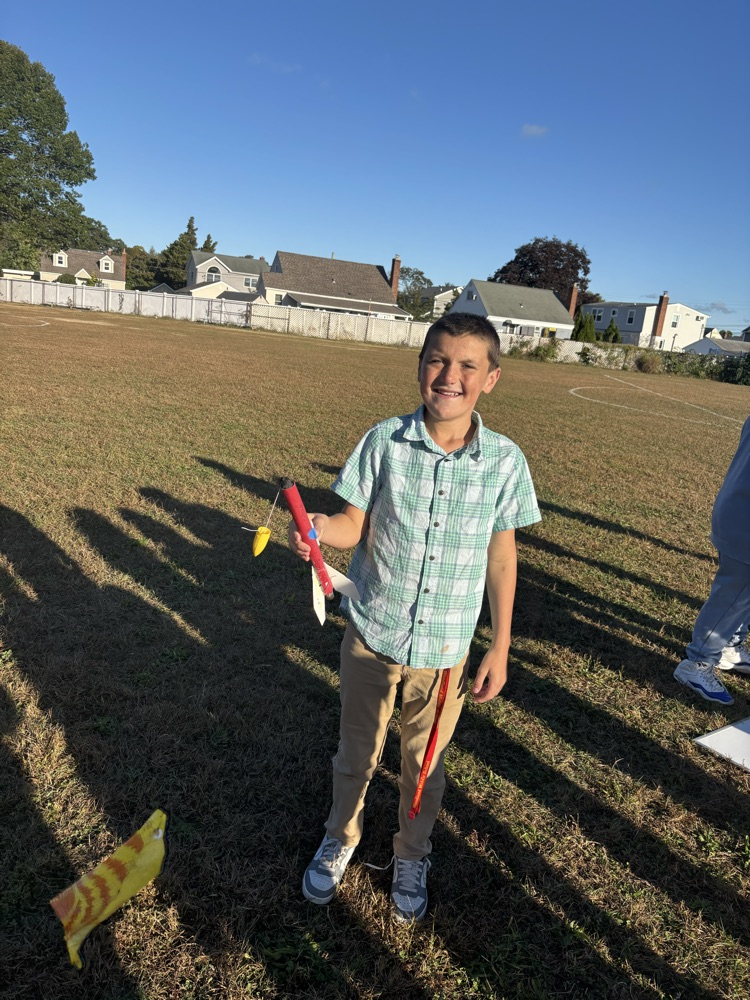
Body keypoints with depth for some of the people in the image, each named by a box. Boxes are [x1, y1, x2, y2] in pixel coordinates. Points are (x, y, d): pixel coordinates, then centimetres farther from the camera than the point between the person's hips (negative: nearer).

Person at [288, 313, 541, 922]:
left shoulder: (504, 460, -10)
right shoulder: (385, 441, -12)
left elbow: (501, 554, -2)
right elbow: (356, 525, -6)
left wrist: (501, 647, 0)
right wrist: (319, 529, -29)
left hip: (446, 648, 0)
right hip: (372, 634, 0)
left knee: (425, 763, 22)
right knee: (356, 754, 21)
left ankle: (412, 857, 52)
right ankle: (340, 841, 53)